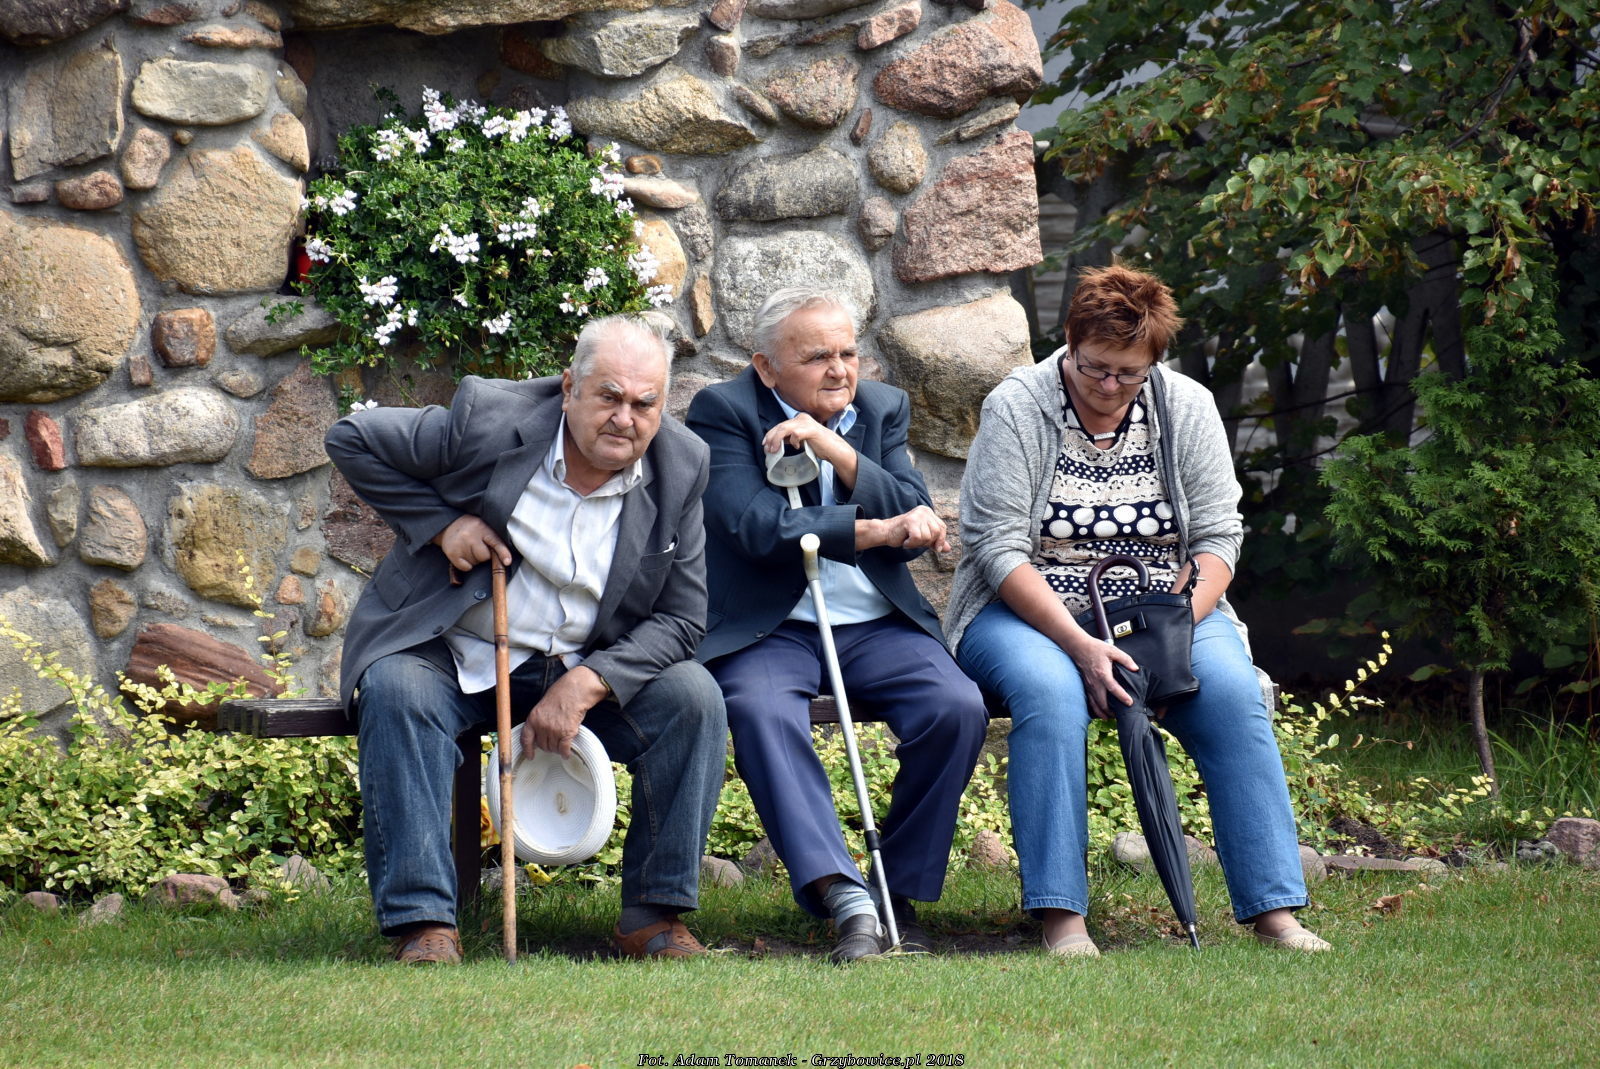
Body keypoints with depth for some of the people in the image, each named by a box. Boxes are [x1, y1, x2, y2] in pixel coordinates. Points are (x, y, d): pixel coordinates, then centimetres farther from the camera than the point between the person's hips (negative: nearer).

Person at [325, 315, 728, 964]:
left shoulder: (680, 467, -6)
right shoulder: (489, 420, -14)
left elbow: (680, 621, -6)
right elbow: (353, 439, -5)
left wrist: (585, 686, -21)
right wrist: (439, 524, -15)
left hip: (590, 670, 2)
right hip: (454, 658, -2)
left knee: (693, 697, -21)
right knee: (397, 692, -33)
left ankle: (654, 914, -12)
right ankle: (423, 923, -31)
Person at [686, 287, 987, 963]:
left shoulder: (884, 408, 13)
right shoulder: (724, 413, 0)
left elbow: (916, 523, 0)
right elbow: (759, 527, -15)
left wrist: (836, 452, -12)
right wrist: (878, 530, -19)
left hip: (877, 627, 4)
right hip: (769, 629, -3)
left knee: (958, 708, -24)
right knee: (761, 711, -36)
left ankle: (902, 895, -11)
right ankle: (846, 901, -43)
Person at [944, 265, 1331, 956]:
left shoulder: (1187, 409, 3)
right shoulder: (1017, 408, -7)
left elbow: (1217, 537, 1)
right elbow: (999, 548, -13)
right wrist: (1079, 645, -24)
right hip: (1031, 613, -3)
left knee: (1232, 692, -27)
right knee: (1050, 693, -36)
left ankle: (1273, 909, -27)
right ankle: (1061, 918, -36)